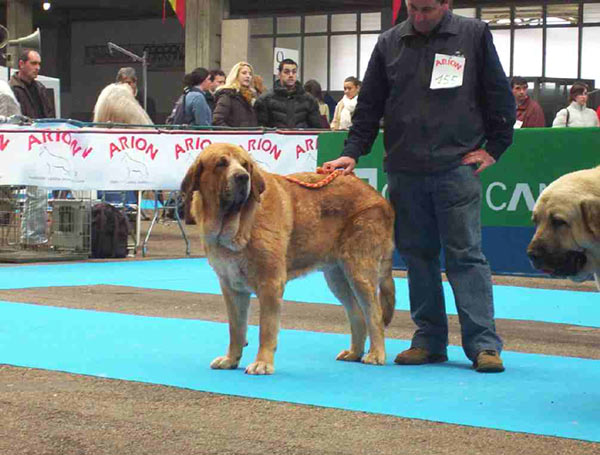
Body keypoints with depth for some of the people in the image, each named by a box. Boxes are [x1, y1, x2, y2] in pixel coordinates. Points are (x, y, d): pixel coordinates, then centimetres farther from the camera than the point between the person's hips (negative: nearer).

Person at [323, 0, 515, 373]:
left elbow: (500, 96, 6)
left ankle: (484, 344, -6)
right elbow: (369, 105, 14)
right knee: (417, 255, 7)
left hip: (456, 167, -4)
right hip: (405, 171, 4)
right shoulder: (390, 43, 10)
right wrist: (352, 152, 5)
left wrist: (494, 148, 3)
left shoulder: (474, 35, 2)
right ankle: (430, 340, 14)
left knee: (465, 255, -7)